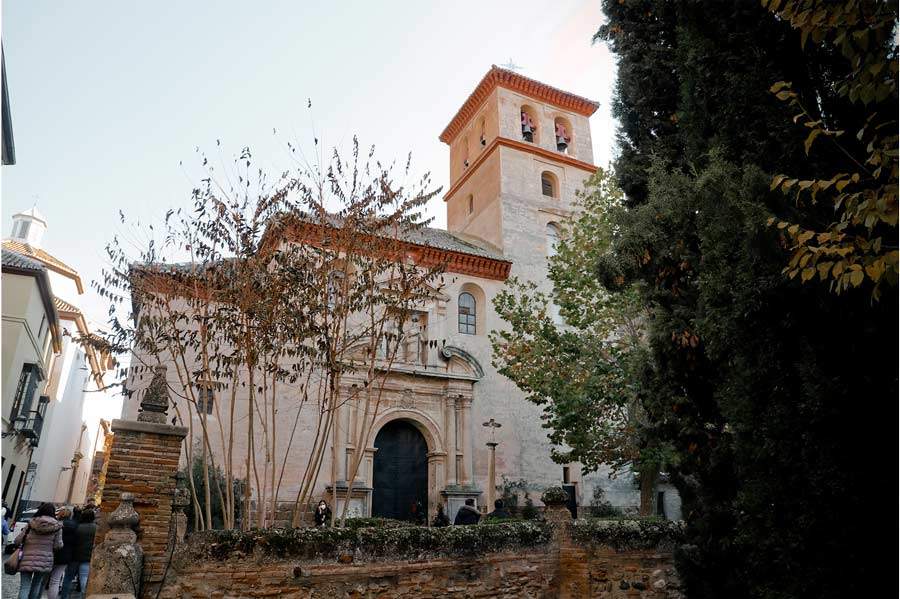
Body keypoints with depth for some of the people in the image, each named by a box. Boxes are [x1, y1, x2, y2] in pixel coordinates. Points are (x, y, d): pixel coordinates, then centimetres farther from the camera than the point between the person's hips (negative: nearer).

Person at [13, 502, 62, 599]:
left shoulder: (32, 523, -1)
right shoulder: (57, 526, -2)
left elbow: (18, 540, 0)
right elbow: (58, 545, -2)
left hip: (27, 560, -1)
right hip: (44, 562, 1)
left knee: (24, 587, 0)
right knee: (37, 586, 14)